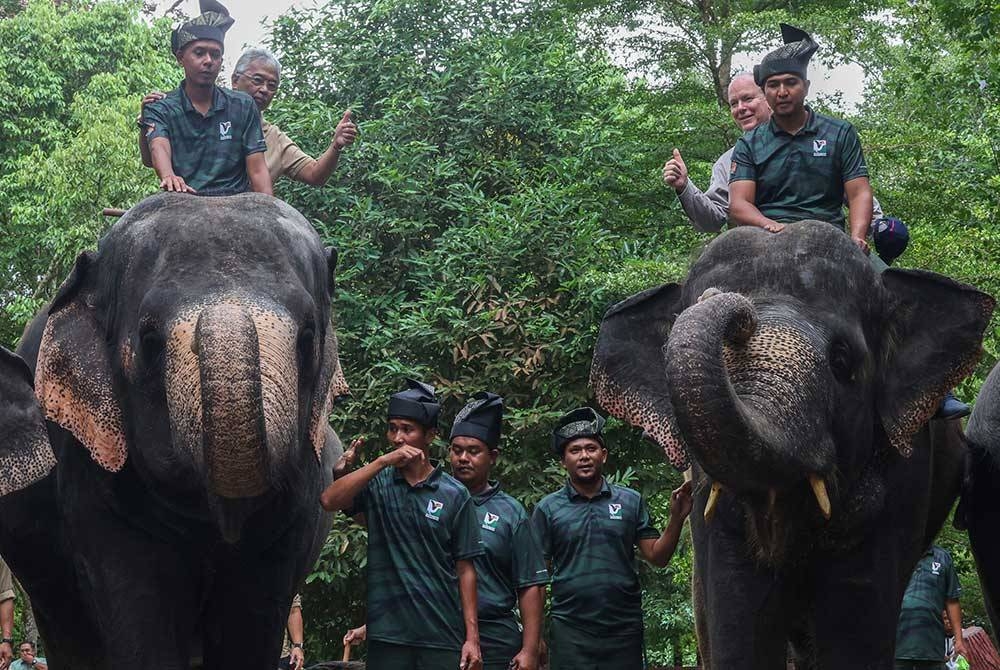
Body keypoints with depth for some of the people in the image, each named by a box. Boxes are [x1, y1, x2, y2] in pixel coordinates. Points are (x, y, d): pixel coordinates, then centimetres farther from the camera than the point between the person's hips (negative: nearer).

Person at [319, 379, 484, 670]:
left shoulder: (455, 495, 4)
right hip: (386, 635, 1)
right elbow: (329, 500, -11)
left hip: (442, 636, -1)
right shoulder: (377, 485, 7)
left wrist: (472, 637, -2)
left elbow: (465, 569, 3)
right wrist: (382, 461, -14)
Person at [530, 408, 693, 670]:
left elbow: (657, 557, 6)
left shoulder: (631, 501, 8)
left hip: (624, 628, 1)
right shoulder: (548, 509, 4)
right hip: (569, 631, -1)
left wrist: (676, 519, -9)